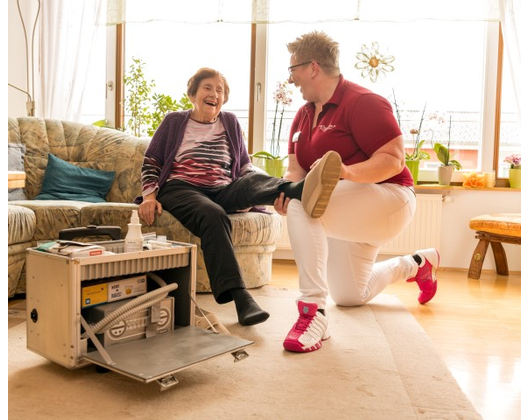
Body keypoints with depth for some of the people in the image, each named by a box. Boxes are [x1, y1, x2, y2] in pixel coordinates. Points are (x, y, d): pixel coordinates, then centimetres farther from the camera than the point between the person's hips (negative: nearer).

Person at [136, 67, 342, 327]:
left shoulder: (230, 123, 22)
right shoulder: (174, 121, 16)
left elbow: (245, 166, 21)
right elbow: (151, 162, 13)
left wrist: (249, 193, 0)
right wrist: (149, 196, -4)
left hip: (222, 192, 2)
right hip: (181, 190, -2)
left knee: (255, 179, -32)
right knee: (213, 215, -38)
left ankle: (305, 191, -67)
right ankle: (239, 296, -51)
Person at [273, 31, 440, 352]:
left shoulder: (362, 102, -16)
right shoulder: (304, 115, 9)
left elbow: (394, 160, -23)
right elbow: (296, 168, 3)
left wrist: (347, 172, -39)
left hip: (388, 198, -10)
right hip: (344, 211, 10)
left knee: (303, 205, -37)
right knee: (350, 297, 22)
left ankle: (313, 311, -34)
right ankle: (416, 264, 44)